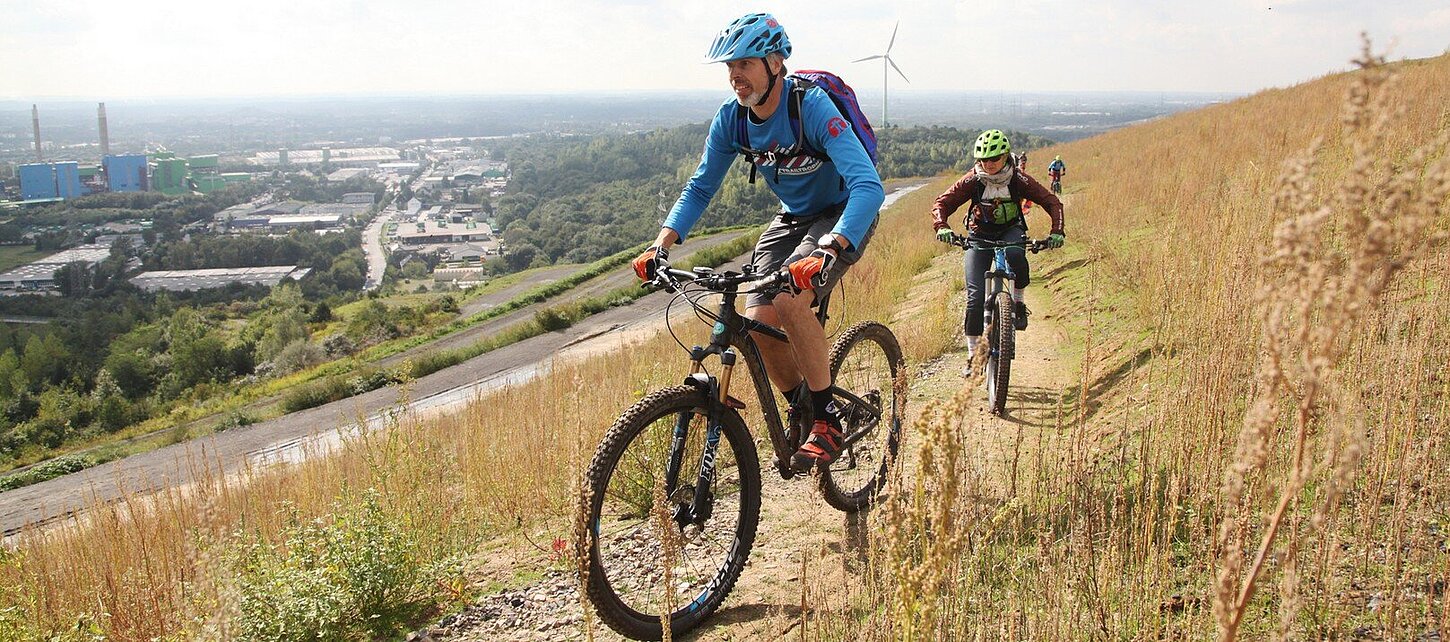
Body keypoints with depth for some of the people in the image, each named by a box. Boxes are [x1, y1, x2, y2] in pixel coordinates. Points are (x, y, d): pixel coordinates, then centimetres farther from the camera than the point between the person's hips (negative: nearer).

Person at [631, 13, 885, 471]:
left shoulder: (812, 107, -29)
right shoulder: (732, 118, -11)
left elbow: (868, 186, -40)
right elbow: (700, 188, -1)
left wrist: (827, 251, -55)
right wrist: (662, 245, -18)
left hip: (843, 218, -6)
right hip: (792, 218, 6)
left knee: (790, 300, -31)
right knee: (757, 323, -10)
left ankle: (828, 422, -15)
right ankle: (799, 412, 16)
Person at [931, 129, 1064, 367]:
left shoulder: (1019, 180, -15)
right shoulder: (972, 181, -15)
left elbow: (1052, 202, -14)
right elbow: (942, 203, -18)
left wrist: (1056, 231, -30)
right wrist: (942, 227, -39)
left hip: (1010, 231, 0)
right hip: (979, 235, 0)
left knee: (1015, 255, -38)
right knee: (975, 295, -13)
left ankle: (1018, 301, -10)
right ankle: (973, 353, -1)